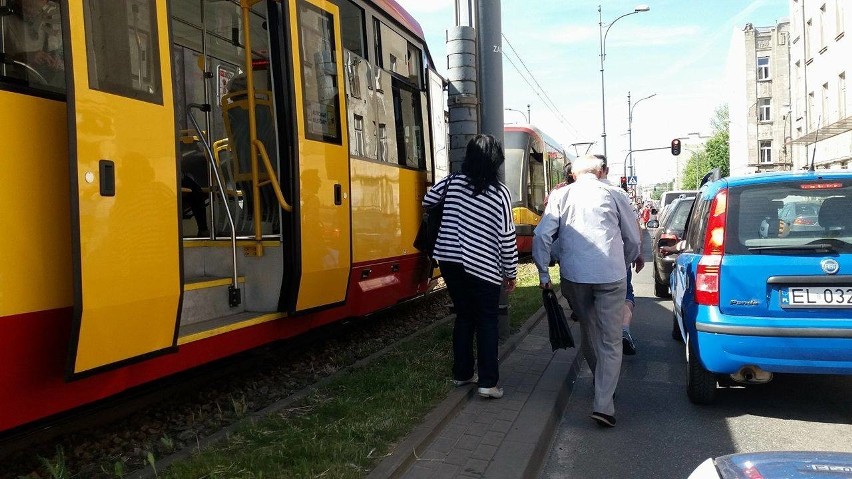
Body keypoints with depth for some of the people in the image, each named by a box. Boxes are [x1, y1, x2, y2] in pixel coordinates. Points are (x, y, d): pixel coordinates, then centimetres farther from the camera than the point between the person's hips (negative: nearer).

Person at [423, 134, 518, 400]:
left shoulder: (453, 183, 0)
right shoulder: (500, 193, -7)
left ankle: (462, 373, 23)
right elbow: (507, 237, -6)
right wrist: (510, 273, 4)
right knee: (487, 322, 6)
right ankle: (487, 381, 2)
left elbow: (427, 200, 17)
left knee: (464, 316, 17)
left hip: (450, 261, 4)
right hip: (483, 267, -3)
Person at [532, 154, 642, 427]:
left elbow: (542, 235, -1)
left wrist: (544, 273, 6)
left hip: (574, 276, 2)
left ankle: (601, 382, 40)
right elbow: (633, 239, 13)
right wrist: (628, 261, 32)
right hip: (610, 276, -2)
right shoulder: (615, 194, 7)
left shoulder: (560, 195, 9)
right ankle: (603, 404, -6)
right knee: (610, 341, 3)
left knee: (588, 332, 22)